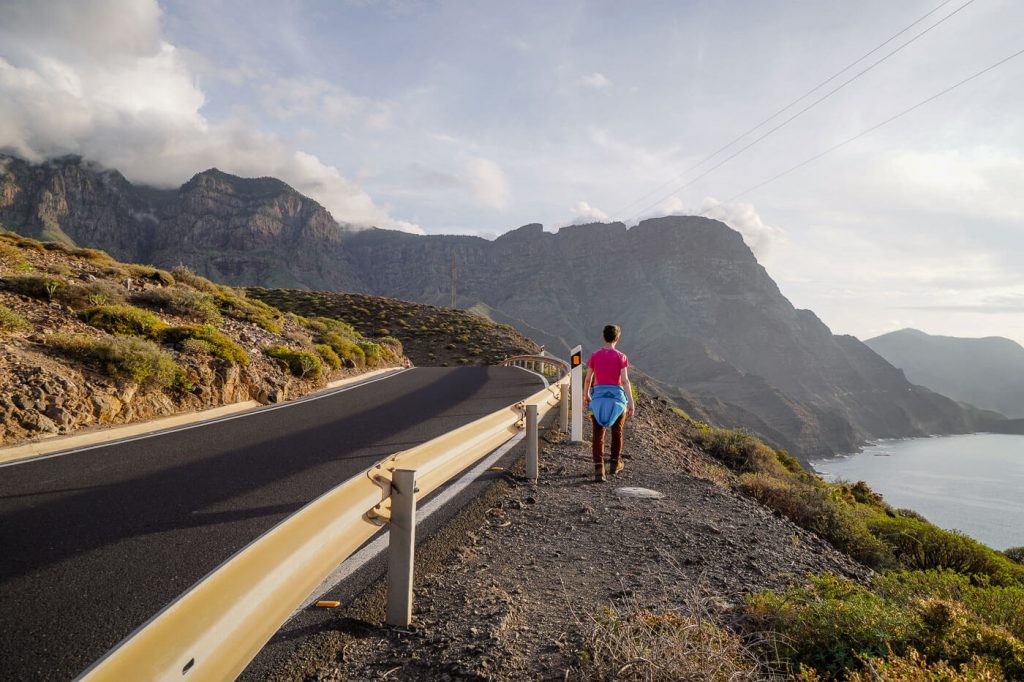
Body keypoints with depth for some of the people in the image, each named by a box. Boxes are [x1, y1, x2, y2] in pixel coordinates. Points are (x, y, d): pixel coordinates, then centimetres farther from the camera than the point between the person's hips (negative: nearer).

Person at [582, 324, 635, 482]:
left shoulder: (595, 356, 2)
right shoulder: (621, 357, -4)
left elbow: (588, 379, 5)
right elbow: (625, 381, -11)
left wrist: (586, 396, 20)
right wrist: (631, 402, -10)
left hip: (598, 396, 1)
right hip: (617, 395, -1)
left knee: (598, 435, 1)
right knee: (617, 431, 21)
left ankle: (599, 469, -13)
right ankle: (615, 463, 33)